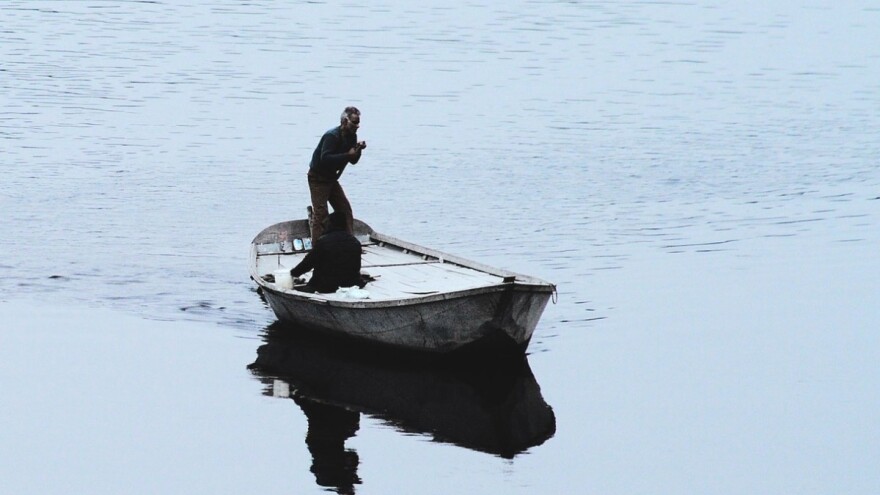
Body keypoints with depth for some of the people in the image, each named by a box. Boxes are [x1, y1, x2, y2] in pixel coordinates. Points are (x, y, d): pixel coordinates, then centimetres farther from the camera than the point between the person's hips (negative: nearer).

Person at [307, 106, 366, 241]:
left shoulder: (351, 136, 3)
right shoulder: (332, 136, -24)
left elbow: (353, 161, 8)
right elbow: (325, 159, -36)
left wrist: (358, 150, -13)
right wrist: (348, 155, -37)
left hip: (331, 178, 9)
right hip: (318, 178, -9)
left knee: (345, 211, 6)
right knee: (321, 214, -13)